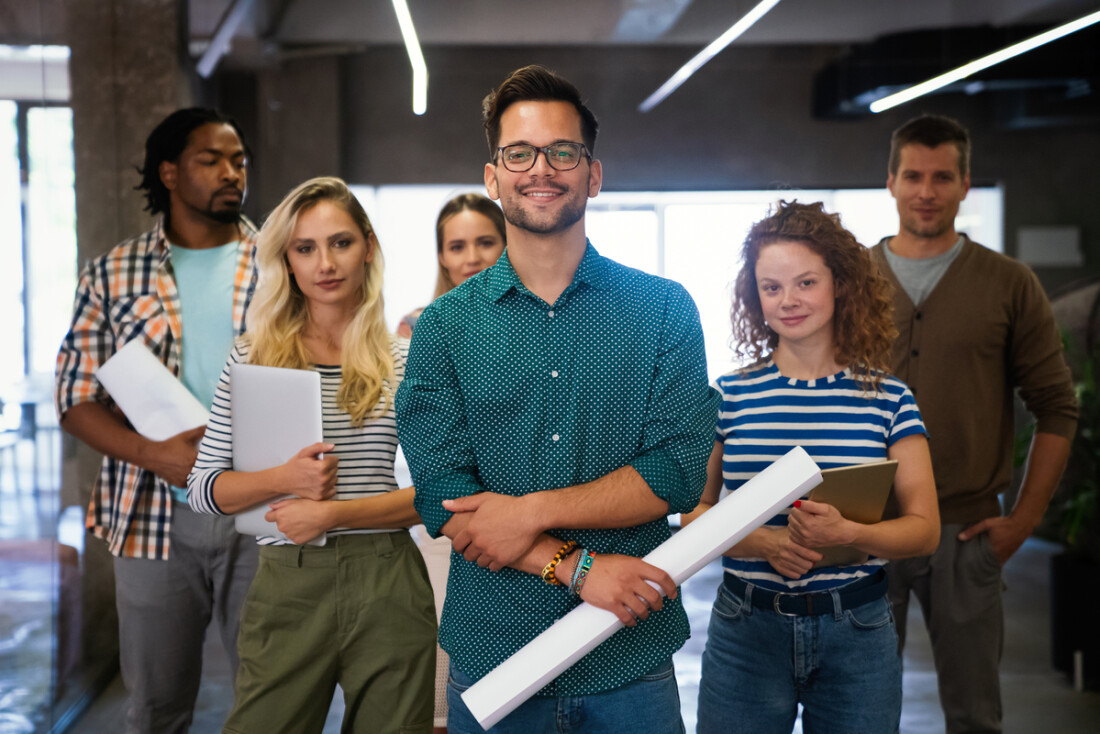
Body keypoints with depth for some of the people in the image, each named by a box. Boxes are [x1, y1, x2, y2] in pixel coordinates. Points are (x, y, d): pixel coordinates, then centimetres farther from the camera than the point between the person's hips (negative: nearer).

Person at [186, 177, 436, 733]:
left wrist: (334, 513, -12)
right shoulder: (253, 359, 5)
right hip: (288, 587, 0)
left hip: (387, 588, 0)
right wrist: (283, 479, -13)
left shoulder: (406, 361, 3)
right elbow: (201, 489, 5)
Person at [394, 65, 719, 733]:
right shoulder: (445, 326, 1)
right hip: (491, 653, 1)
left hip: (632, 657, 0)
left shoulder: (663, 309, 1)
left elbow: (680, 470, -9)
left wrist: (532, 511, -18)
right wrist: (575, 567, -19)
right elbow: (442, 497, -8)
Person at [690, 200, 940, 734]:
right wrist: (764, 542, -17)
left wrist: (847, 534, -20)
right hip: (746, 628, 0)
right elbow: (693, 513, 2)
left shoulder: (888, 400, 0)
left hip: (856, 634, 0)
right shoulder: (728, 397, 0)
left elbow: (924, 528, 0)